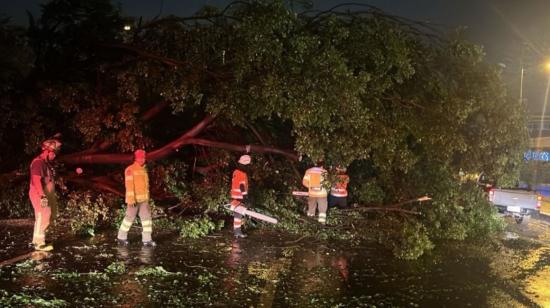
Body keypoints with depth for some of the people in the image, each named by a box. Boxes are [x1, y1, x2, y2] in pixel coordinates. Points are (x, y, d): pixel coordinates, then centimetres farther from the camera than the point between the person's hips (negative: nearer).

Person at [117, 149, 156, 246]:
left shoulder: (144, 170, 14)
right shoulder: (130, 169, -9)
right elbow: (129, 185, -17)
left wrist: (147, 198, 18)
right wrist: (131, 199, -23)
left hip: (144, 200, 7)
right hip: (134, 199, -7)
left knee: (147, 217, -1)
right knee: (129, 217, 2)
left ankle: (147, 239, 0)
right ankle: (121, 237, 18)